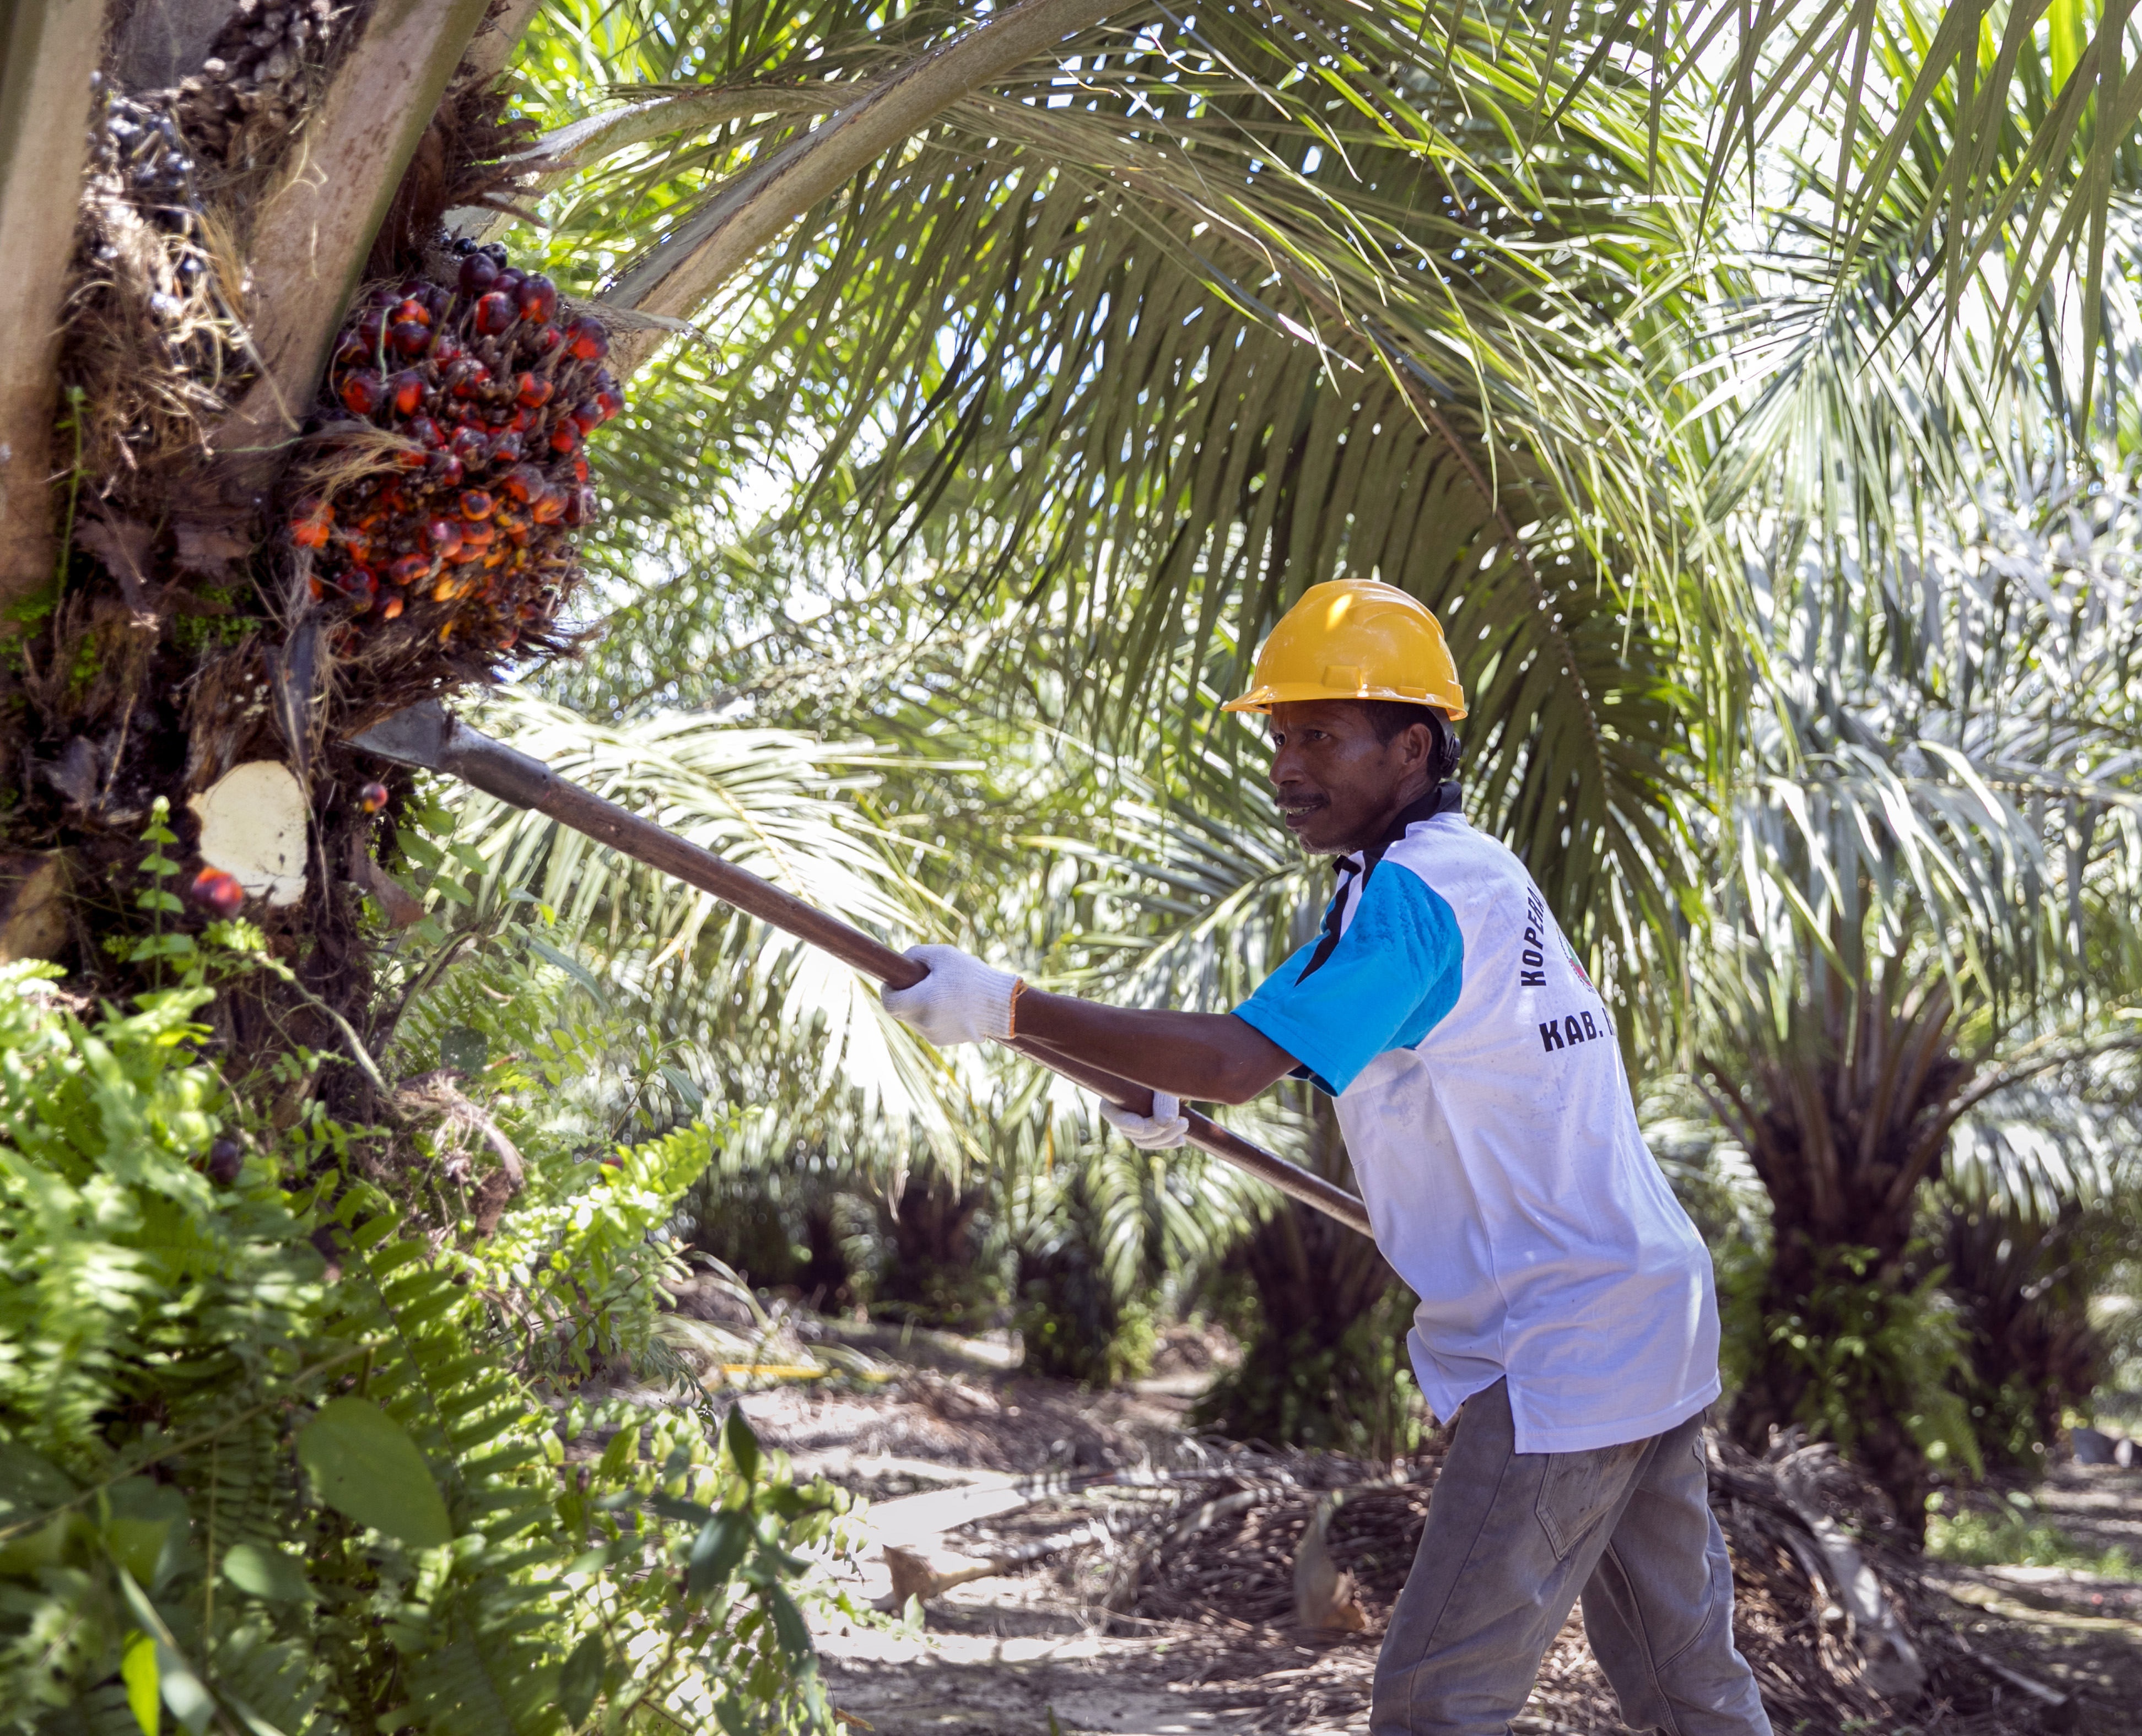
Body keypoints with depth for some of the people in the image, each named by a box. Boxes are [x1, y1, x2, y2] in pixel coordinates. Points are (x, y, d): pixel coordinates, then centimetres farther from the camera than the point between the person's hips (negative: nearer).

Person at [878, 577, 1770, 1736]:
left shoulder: (1412, 892, -18)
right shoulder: (1480, 871, 12)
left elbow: (1241, 1061, -30)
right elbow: (1300, 1039, 23)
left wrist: (1007, 1008, -28)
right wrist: (1175, 1096, 11)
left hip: (1562, 1356, -10)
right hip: (1655, 1326, 10)